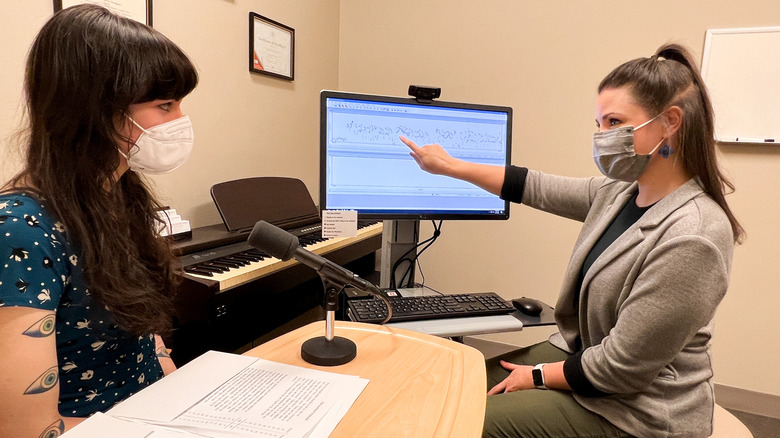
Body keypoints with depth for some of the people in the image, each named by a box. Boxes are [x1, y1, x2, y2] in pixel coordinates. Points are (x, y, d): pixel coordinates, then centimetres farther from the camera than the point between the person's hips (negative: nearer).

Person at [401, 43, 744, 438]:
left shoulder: (693, 236, -29)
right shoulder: (620, 193, -4)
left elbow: (620, 368, -26)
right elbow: (534, 188, 6)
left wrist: (538, 375, -12)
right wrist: (450, 165, 10)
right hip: (579, 352, 7)